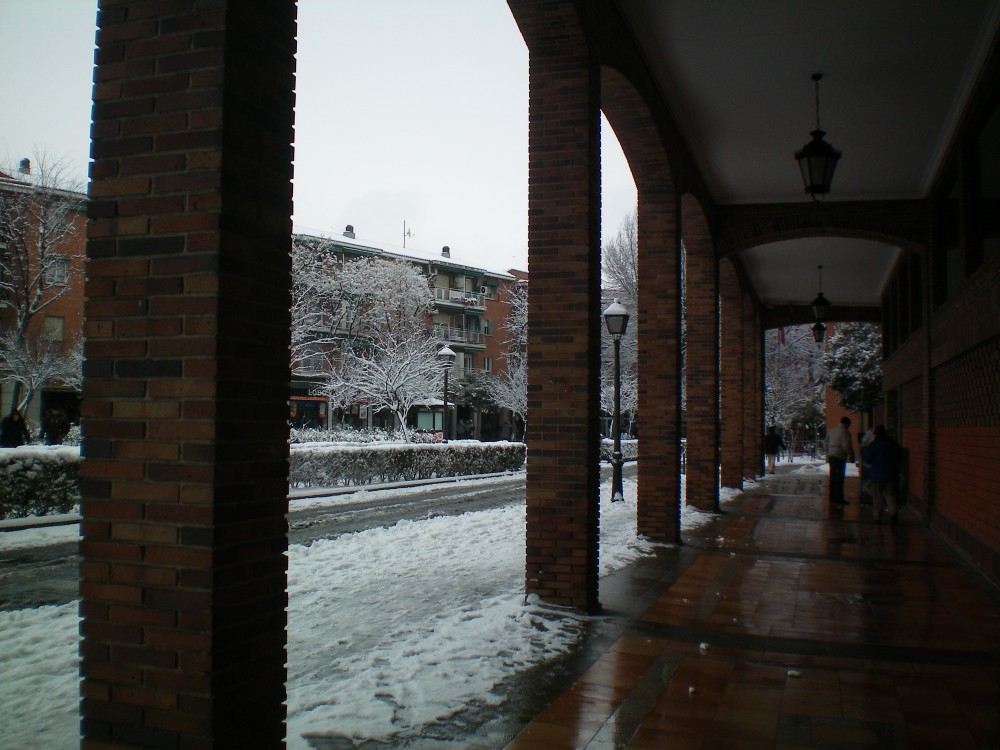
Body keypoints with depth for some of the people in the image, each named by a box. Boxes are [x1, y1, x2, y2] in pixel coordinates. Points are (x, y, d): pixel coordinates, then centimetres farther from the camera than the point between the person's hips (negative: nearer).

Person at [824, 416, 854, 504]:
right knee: (839, 478, -4)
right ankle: (838, 499, -4)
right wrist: (851, 455, -6)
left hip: (831, 456, 8)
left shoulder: (831, 430, 15)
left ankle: (832, 498, 17)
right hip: (840, 456, -8)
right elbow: (847, 445, -18)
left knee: (833, 477, 13)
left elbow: (826, 443, 21)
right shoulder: (845, 432, -11)